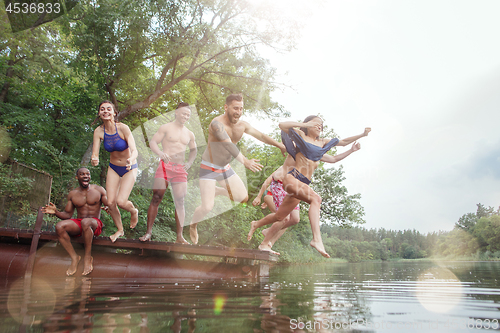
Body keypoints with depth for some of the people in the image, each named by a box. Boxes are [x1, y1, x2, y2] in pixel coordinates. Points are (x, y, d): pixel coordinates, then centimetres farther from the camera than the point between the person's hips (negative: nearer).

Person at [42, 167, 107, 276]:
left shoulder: (99, 190, 4)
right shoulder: (72, 194, 12)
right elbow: (67, 215, 12)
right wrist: (56, 212, -7)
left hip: (95, 223, -4)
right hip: (78, 224, 4)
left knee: (85, 222, -39)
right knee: (59, 226, -25)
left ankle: (88, 257, -23)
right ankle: (74, 257, -14)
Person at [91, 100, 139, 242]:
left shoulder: (123, 128, -24)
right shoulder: (98, 131, -12)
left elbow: (134, 150, -30)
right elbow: (95, 153, -15)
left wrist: (131, 160, -52)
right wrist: (94, 160, -39)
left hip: (129, 168, -4)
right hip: (113, 168, 4)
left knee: (121, 202, -15)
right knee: (111, 202, -1)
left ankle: (134, 211, 22)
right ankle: (120, 230, 25)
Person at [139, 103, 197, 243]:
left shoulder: (189, 134, 17)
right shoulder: (166, 128, 4)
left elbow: (193, 150, 30)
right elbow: (152, 142, -3)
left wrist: (189, 163, 12)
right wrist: (161, 153, -23)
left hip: (181, 169, 4)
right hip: (165, 166, -3)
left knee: (180, 201, -2)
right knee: (156, 198, -8)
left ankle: (179, 236, 0)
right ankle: (148, 232, -1)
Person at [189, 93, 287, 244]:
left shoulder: (242, 125, -3)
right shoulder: (217, 123, -27)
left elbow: (261, 136, 8)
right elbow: (228, 145, -39)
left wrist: (281, 145, 7)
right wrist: (245, 161, -49)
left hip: (225, 168, 7)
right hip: (208, 168, -7)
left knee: (243, 198, 11)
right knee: (207, 208, -12)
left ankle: (216, 191, 33)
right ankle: (192, 226, 22)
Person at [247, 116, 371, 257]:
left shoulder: (323, 142, 22)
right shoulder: (301, 135, 6)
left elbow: (343, 142, 28)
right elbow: (282, 125, -6)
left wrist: (362, 134, 22)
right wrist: (304, 124, -7)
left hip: (304, 184, 7)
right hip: (292, 178, -7)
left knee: (279, 216, 13)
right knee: (315, 198, -32)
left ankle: (256, 224, 37)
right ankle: (317, 239, -41)